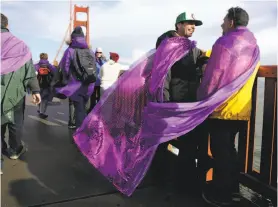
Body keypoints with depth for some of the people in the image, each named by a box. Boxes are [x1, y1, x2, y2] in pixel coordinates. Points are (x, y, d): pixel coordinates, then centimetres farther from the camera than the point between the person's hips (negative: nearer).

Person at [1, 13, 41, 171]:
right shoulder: (19, 45, -1)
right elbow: (30, 70, -4)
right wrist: (35, 90, -1)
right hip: (14, 92, 1)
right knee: (16, 123, 17)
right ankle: (15, 150, 33)